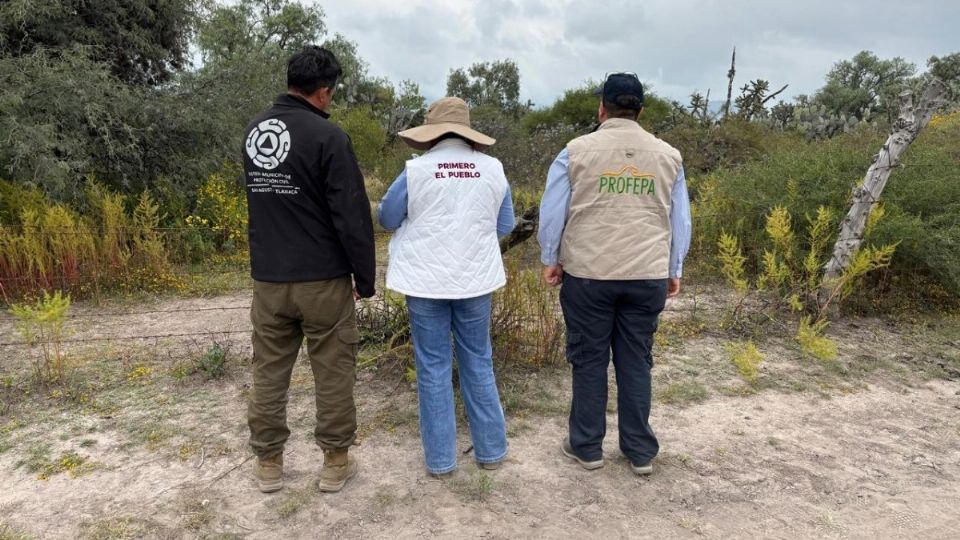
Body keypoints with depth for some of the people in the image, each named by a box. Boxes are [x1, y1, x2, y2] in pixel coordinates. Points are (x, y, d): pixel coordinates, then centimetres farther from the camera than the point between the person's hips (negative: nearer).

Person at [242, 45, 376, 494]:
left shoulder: (253, 132, 8)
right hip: (322, 279, -6)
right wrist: (365, 277, -7)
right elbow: (352, 215, -15)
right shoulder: (327, 135, -14)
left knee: (269, 372, 13)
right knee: (334, 372, 8)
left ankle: (268, 465, 25)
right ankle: (335, 463, 19)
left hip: (267, 279, 6)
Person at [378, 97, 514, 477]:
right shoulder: (493, 169, -1)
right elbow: (504, 225, 8)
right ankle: (491, 451, 23)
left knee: (433, 368, 7)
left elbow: (387, 219, 3)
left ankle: (440, 459, 15)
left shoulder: (416, 170, -8)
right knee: (478, 364, 14)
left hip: (426, 282, -2)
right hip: (475, 280, 2)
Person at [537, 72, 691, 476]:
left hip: (587, 274, -2)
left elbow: (552, 211, 0)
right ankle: (641, 452, 22)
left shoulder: (577, 150, -3)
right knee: (636, 362, 12)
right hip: (647, 277, 2)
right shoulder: (668, 155, 6)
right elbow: (680, 220, 11)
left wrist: (550, 260, 12)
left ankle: (586, 446, 21)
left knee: (589, 360, 10)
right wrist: (674, 270, 20)